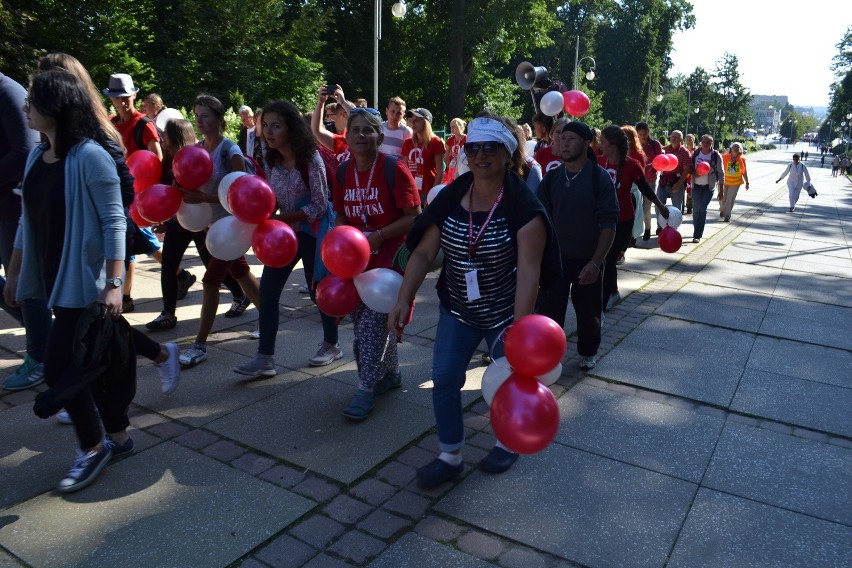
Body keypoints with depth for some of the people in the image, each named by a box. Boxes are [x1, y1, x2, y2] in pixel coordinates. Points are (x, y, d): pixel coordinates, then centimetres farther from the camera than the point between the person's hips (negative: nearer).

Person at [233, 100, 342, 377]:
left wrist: (281, 218, -21)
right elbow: (272, 199, 9)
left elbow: (319, 205, -18)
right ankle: (265, 357, 5)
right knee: (267, 290, -1)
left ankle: (332, 345, 29)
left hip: (312, 231, -6)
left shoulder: (310, 158, -18)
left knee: (318, 289, 5)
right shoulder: (271, 161, 1)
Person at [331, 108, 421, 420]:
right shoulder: (343, 172, 4)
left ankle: (367, 388, 0)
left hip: (390, 253, -6)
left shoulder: (394, 169, -13)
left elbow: (414, 217, -14)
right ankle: (390, 372, 31)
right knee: (363, 319, 11)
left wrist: (378, 236, -21)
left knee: (373, 318, -11)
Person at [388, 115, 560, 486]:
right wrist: (403, 300, -16)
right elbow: (424, 252, -7)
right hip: (458, 309, 4)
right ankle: (450, 457, 23)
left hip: (505, 313, -3)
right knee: (444, 379, 3)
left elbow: (528, 272, -26)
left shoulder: (523, 207, -20)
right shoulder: (450, 197, -6)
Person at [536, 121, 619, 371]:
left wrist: (595, 262, -19)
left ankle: (588, 352, 38)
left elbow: (608, 224, -12)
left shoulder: (600, 178, -9)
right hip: (555, 257, 2)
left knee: (588, 312, 14)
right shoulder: (552, 177, 2)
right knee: (549, 310, 0)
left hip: (587, 260, -2)